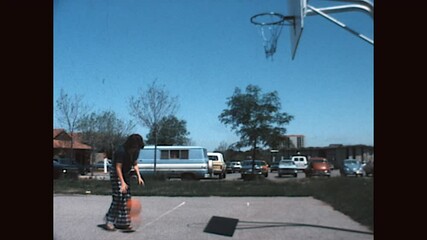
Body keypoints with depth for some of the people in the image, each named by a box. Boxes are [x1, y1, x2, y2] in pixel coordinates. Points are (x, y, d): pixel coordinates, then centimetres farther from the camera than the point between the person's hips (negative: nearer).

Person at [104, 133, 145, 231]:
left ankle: (122, 222, 10)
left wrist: (139, 177, -6)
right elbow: (118, 167, -26)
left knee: (127, 197, 3)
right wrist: (122, 183, -32)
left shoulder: (135, 151, -5)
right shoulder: (121, 151, -26)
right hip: (116, 173, -7)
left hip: (126, 173, 7)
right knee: (118, 197, -15)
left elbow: (135, 164, 7)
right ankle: (109, 221, -2)